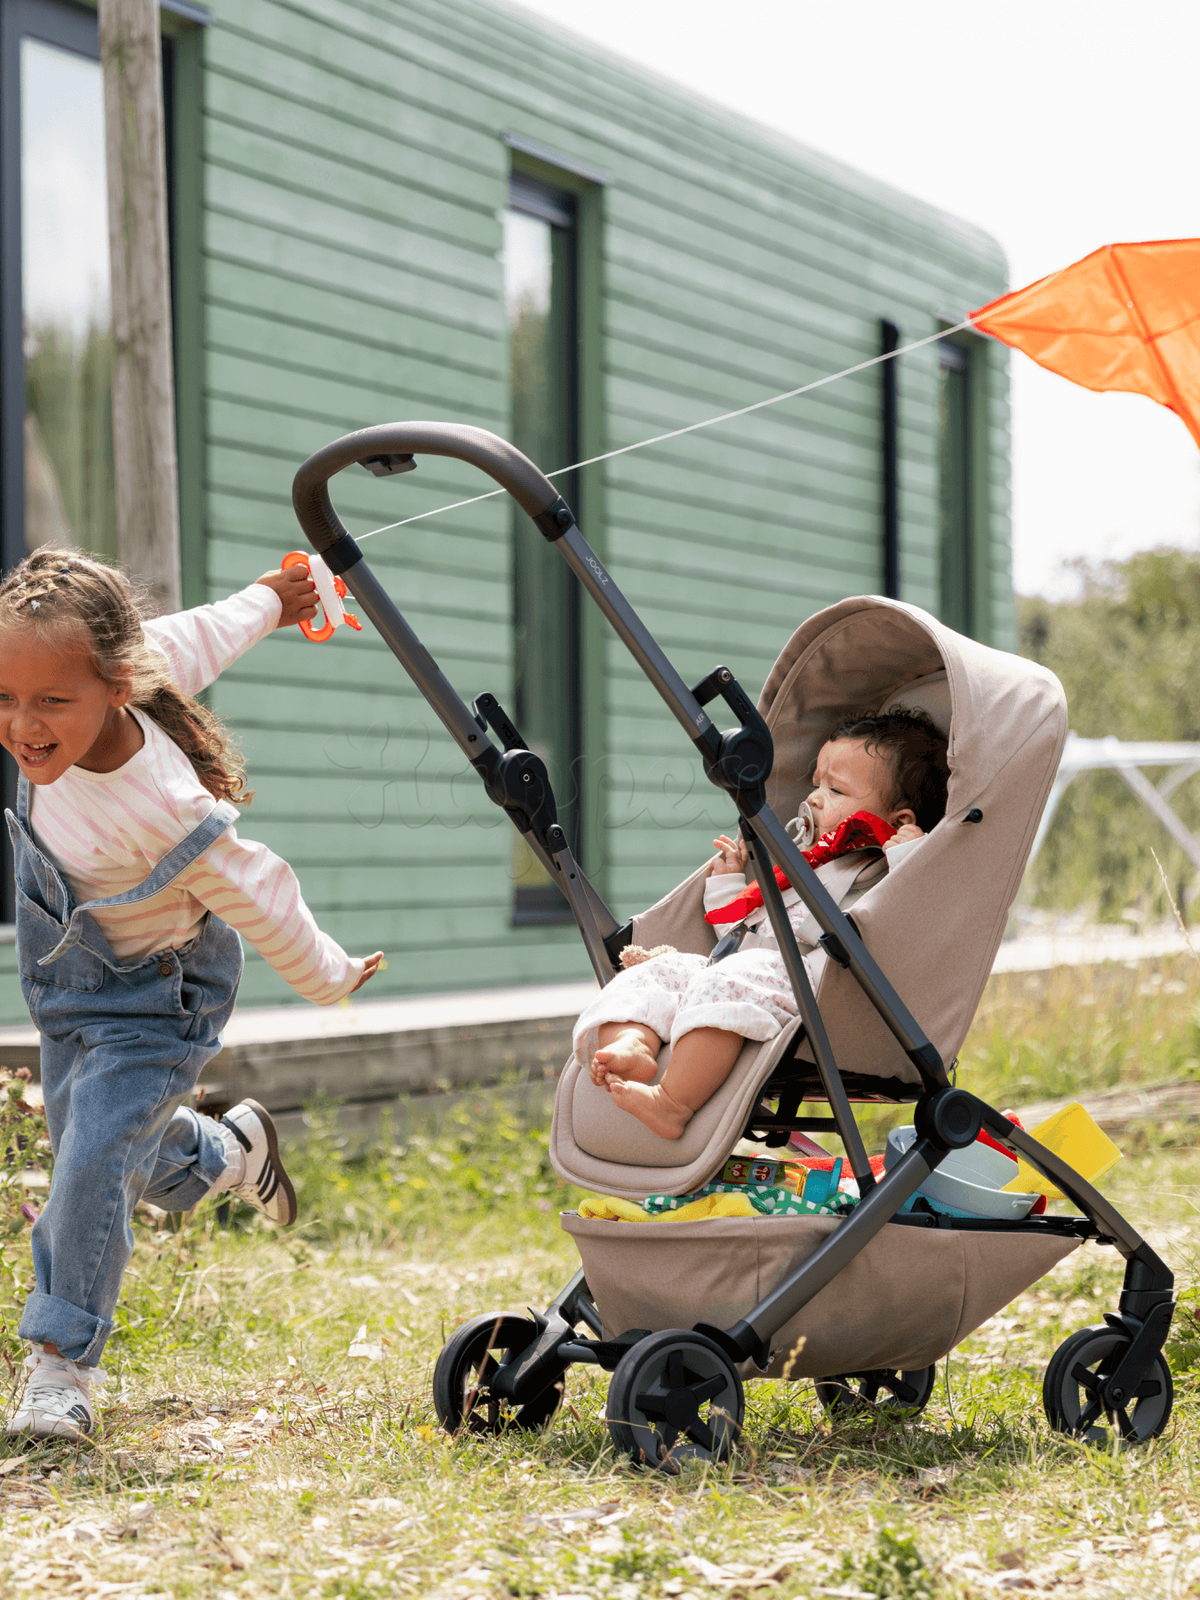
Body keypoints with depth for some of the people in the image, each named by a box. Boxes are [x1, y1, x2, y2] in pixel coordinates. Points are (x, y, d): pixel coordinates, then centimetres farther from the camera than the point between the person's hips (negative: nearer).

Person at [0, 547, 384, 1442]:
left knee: (95, 1163, -17)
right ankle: (229, 1151, 52)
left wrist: (329, 981, -7)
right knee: (88, 1141, 24)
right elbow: (191, 641, -5)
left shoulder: (165, 813, -41)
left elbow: (258, 898, -24)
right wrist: (266, 603, 13)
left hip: (149, 1000, -8)